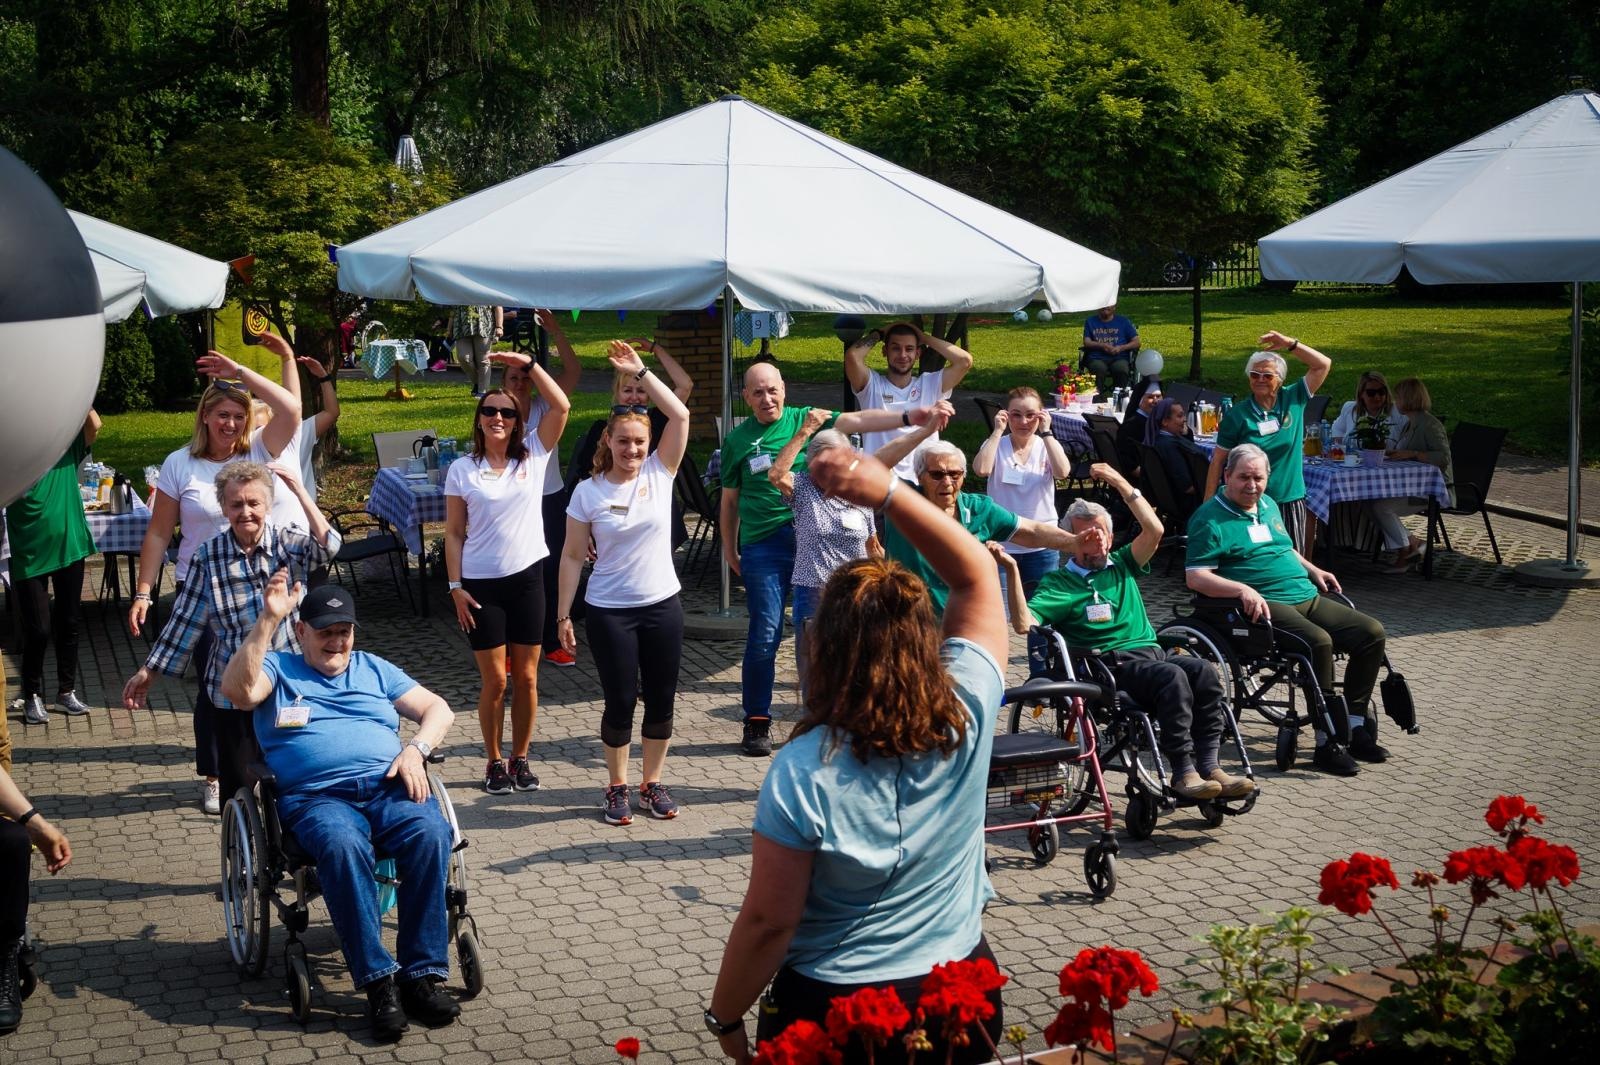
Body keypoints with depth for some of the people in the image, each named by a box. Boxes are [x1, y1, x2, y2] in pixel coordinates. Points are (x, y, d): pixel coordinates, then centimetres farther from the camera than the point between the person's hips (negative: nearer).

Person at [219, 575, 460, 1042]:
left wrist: (416, 750, 2)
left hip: (390, 789, 3)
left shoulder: (373, 669, 28)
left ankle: (423, 973, -29)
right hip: (316, 797, -3)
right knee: (342, 845, -38)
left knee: (430, 834, -31)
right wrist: (268, 621, -11)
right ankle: (378, 981, -34)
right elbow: (238, 691, -5)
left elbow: (438, 710, 23)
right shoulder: (277, 667, 19)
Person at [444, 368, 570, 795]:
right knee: (494, 681, 1)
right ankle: (494, 763, 16)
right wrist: (456, 587, -5)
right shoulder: (462, 470, 1)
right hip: (481, 583, -1)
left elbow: (561, 406, -9)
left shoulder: (533, 456, 3)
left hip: (527, 577, 1)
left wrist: (529, 364, -10)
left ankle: (520, 759, 20)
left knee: (526, 678, 6)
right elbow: (453, 534, 2)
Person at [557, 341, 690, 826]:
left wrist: (640, 372, -12)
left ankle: (653, 783, 24)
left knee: (661, 700, 8)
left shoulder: (659, 473, 0)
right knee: (620, 702, 2)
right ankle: (617, 788, 19)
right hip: (609, 611, -2)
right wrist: (563, 614, -1)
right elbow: (573, 556, 0)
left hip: (662, 605, 2)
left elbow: (680, 416, -10)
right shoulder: (588, 492, -3)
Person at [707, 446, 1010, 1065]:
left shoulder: (802, 774, -25)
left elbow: (768, 921, -19)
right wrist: (889, 493, -13)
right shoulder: (967, 718, -15)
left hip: (835, 1013, -4)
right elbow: (976, 574, -4)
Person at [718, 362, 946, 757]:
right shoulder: (737, 440, 7)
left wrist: (906, 417, -21)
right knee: (765, 632, -6)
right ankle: (757, 724, 5)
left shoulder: (804, 420, 6)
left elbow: (855, 421, -7)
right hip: (762, 545, -1)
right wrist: (730, 550, 18)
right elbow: (730, 501, 16)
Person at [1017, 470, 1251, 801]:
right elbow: (1023, 622, -6)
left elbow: (1154, 530, 10)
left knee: (1203, 671, -25)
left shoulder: (1121, 565, 24)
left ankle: (1208, 766, -27)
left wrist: (1121, 483, 10)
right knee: (1171, 676, -33)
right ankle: (1182, 772, -32)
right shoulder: (1058, 583, 10)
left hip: (1152, 651, 5)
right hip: (1111, 664, -5)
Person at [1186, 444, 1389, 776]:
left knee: (1372, 632, -3)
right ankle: (1326, 742, -25)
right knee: (1319, 642, -33)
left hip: (1307, 597, 9)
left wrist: (1313, 571, 22)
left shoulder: (1269, 505, 20)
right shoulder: (1210, 518, -6)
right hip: (1265, 606, -9)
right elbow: (1196, 577, -15)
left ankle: (1355, 726, 2)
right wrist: (1242, 590, -26)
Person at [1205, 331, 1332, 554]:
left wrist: (1290, 344, -5)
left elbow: (1323, 365, 3)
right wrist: (1208, 504, -6)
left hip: (1290, 501, 2)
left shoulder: (1293, 400, 4)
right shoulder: (1237, 414, -3)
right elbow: (1219, 460, -2)